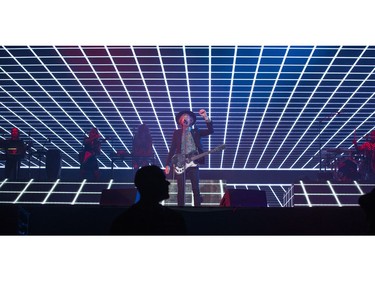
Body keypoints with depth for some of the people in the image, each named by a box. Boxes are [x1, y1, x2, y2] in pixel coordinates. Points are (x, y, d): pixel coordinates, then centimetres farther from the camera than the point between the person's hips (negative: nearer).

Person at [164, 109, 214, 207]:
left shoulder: (196, 132, 11)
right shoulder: (177, 133, 12)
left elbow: (210, 130, -2)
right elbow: (172, 149, 8)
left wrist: (206, 117, -14)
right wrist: (168, 164, 1)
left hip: (193, 164, 0)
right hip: (180, 164, 0)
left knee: (196, 189, -3)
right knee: (181, 190, -2)